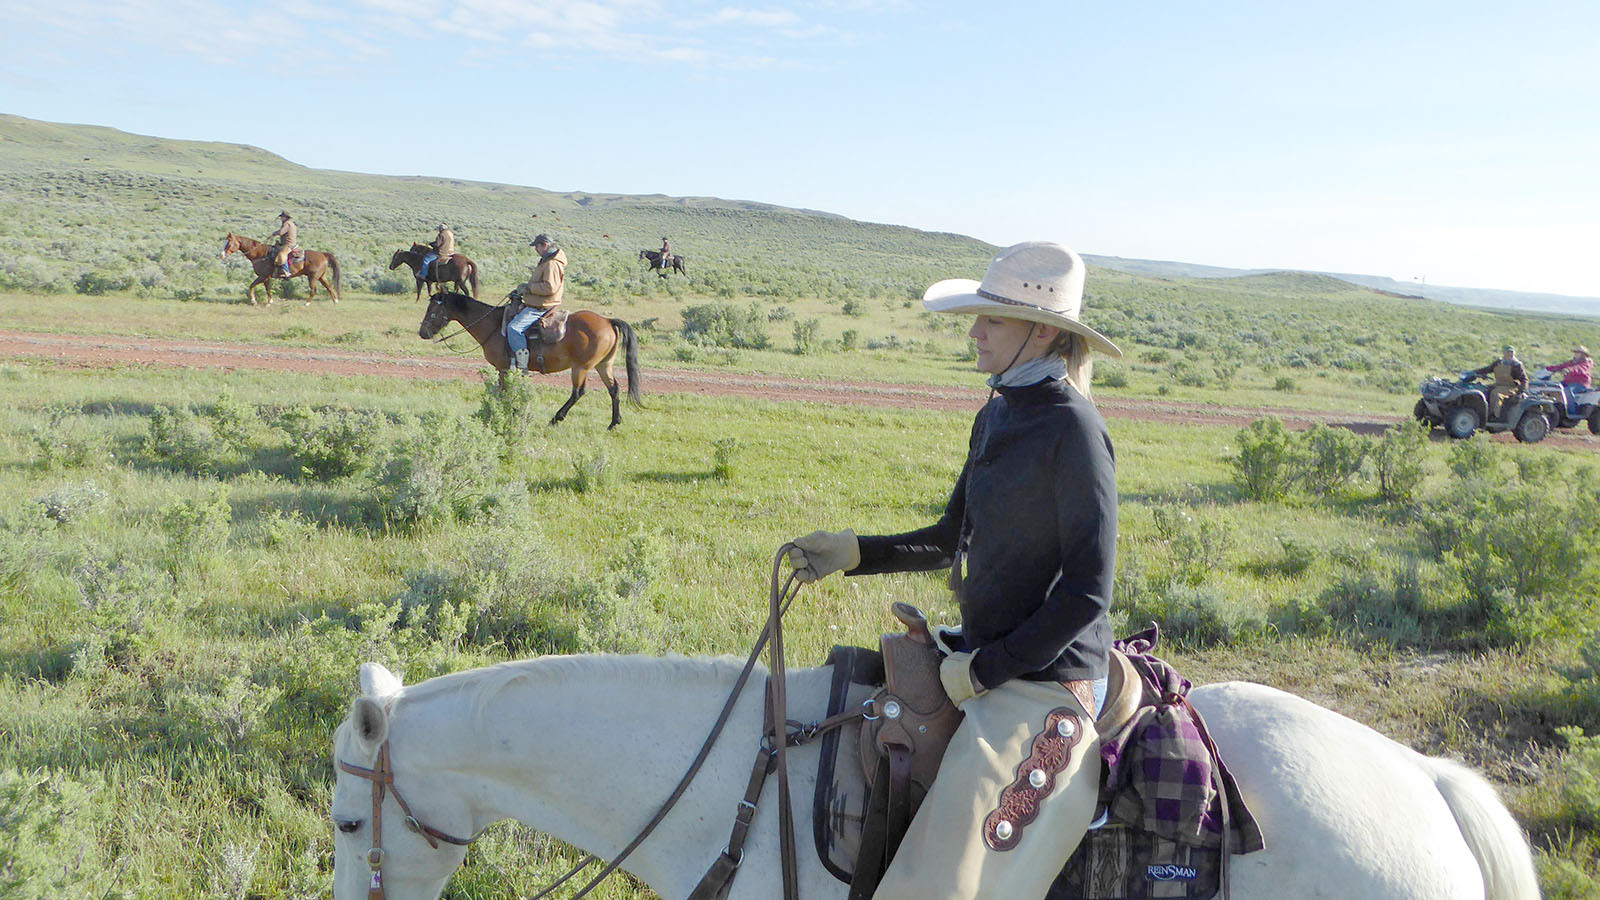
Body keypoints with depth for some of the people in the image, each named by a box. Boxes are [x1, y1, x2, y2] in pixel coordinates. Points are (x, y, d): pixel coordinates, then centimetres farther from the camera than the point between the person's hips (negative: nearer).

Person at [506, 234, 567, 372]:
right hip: (536, 305, 12)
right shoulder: (546, 261, 17)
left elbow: (550, 287, -29)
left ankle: (521, 365, -22)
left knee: (514, 327, -21)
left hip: (541, 307, -12)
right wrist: (523, 289, 16)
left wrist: (529, 287, -20)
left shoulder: (552, 264, -19)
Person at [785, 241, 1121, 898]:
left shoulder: (1072, 431, -18)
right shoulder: (998, 414, 8)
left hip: (1043, 679, -10)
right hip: (986, 654, 10)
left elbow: (1088, 592, -20)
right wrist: (853, 553, 5)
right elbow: (952, 540, 17)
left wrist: (986, 670, -18)